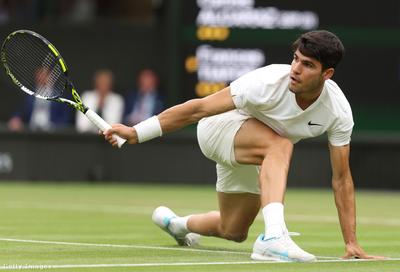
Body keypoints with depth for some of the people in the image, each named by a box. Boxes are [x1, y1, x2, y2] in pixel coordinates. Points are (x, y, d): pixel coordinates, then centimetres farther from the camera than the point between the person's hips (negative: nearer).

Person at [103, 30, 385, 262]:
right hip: (219, 127, -6)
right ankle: (274, 237, -48)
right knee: (281, 145, -37)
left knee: (233, 232, 17)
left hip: (251, 160, 6)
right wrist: (137, 132, -33)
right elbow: (199, 108, -31)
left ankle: (176, 223, 49)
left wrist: (351, 242, -16)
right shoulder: (268, 83, -35)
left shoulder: (339, 112, -23)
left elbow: (342, 179, -13)